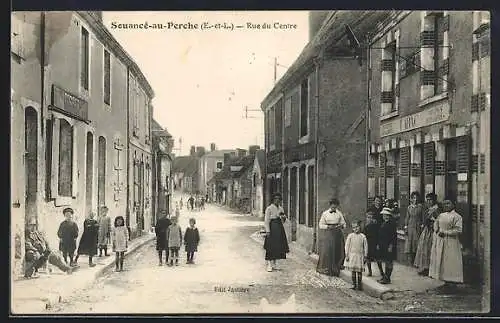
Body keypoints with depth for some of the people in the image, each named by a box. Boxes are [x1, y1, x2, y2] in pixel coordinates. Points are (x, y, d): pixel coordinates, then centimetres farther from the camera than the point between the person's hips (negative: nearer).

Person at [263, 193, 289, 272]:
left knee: (278, 246, 7)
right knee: (270, 247, -7)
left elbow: (283, 220, 20)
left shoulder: (281, 208, 13)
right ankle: (269, 265, -2)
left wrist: (283, 217, -3)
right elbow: (266, 220, -9)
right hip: (272, 228, -6)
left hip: (279, 228, 7)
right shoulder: (269, 208, -6)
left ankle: (273, 264, 17)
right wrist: (267, 231, -16)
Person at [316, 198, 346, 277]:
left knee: (338, 251, 1)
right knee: (327, 251, -6)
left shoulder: (339, 213, 7)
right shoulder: (325, 213, 0)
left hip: (337, 234, 3)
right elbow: (320, 225, -1)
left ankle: (335, 269, 12)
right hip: (327, 234, -2)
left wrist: (341, 226, -13)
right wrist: (328, 226, -16)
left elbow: (343, 223, 9)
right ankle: (325, 269, 6)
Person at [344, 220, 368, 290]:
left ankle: (359, 285, 12)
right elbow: (347, 246, 2)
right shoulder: (350, 236, -1)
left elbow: (365, 247, 4)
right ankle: (354, 284, 14)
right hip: (352, 255, 0)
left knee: (359, 271, 2)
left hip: (360, 255, 0)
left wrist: (365, 257, 2)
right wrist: (347, 255, -2)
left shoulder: (363, 236, -1)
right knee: (353, 270, 4)